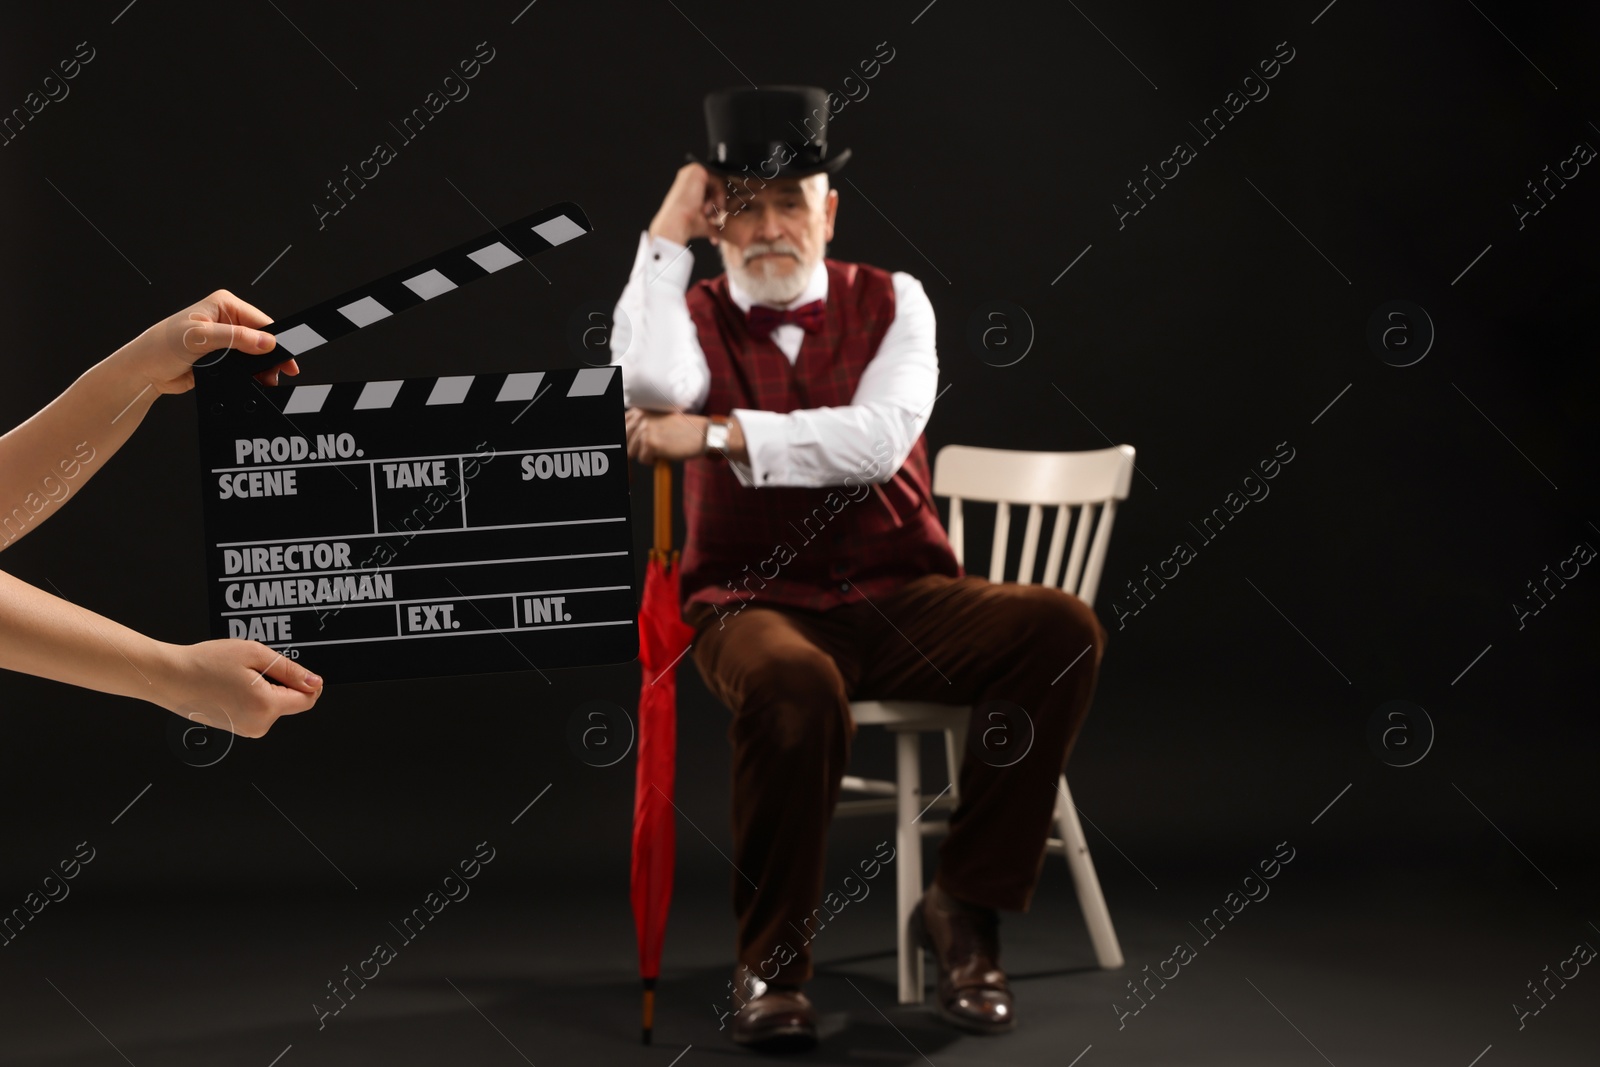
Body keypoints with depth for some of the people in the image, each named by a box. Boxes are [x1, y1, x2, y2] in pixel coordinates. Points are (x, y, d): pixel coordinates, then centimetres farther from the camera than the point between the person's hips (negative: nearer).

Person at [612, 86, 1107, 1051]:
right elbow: (653, 387, -20)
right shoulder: (692, 314, 6)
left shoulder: (890, 302, 8)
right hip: (756, 604, -2)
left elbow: (877, 440, -11)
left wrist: (717, 436, -15)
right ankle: (772, 962, -18)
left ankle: (964, 908, -13)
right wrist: (667, 235, -9)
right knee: (792, 684, -38)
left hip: (901, 600, 2)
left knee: (1062, 628, -25)